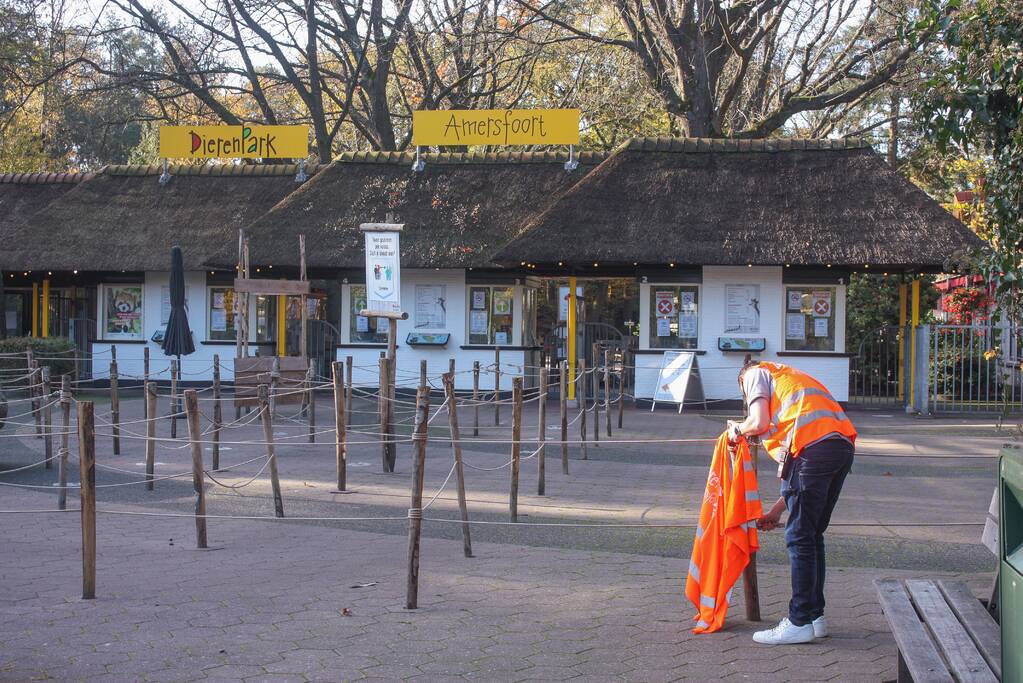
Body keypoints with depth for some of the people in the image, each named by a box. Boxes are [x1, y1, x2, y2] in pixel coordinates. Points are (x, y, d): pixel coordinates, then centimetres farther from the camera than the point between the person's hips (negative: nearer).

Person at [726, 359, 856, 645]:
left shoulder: (755, 374, 17)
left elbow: (759, 422, -3)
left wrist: (738, 430, 20)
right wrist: (777, 510, 35)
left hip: (814, 446, -8)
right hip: (843, 446, 8)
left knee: (799, 537, -1)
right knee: (813, 535, 18)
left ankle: (800, 622, 1)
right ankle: (815, 615, 22)